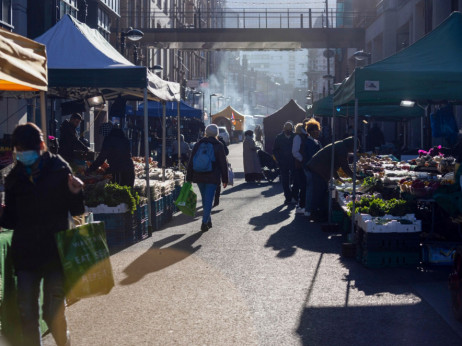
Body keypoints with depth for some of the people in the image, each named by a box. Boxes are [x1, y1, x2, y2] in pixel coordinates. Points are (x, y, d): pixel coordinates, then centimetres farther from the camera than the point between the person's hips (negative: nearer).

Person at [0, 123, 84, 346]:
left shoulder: (59, 169, -4)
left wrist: (75, 193, -20)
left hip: (56, 252, -3)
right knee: (27, 313, 4)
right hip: (25, 254, 3)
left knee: (53, 313, -3)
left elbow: (76, 211, 0)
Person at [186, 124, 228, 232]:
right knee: (208, 200, -3)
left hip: (199, 177, 3)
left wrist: (189, 178, 9)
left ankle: (208, 221, 23)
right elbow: (223, 164, -2)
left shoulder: (198, 145, 6)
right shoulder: (218, 146, -2)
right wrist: (225, 179, 4)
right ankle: (205, 222, -11)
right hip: (213, 178, -3)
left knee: (205, 199, 16)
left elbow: (191, 162, 6)